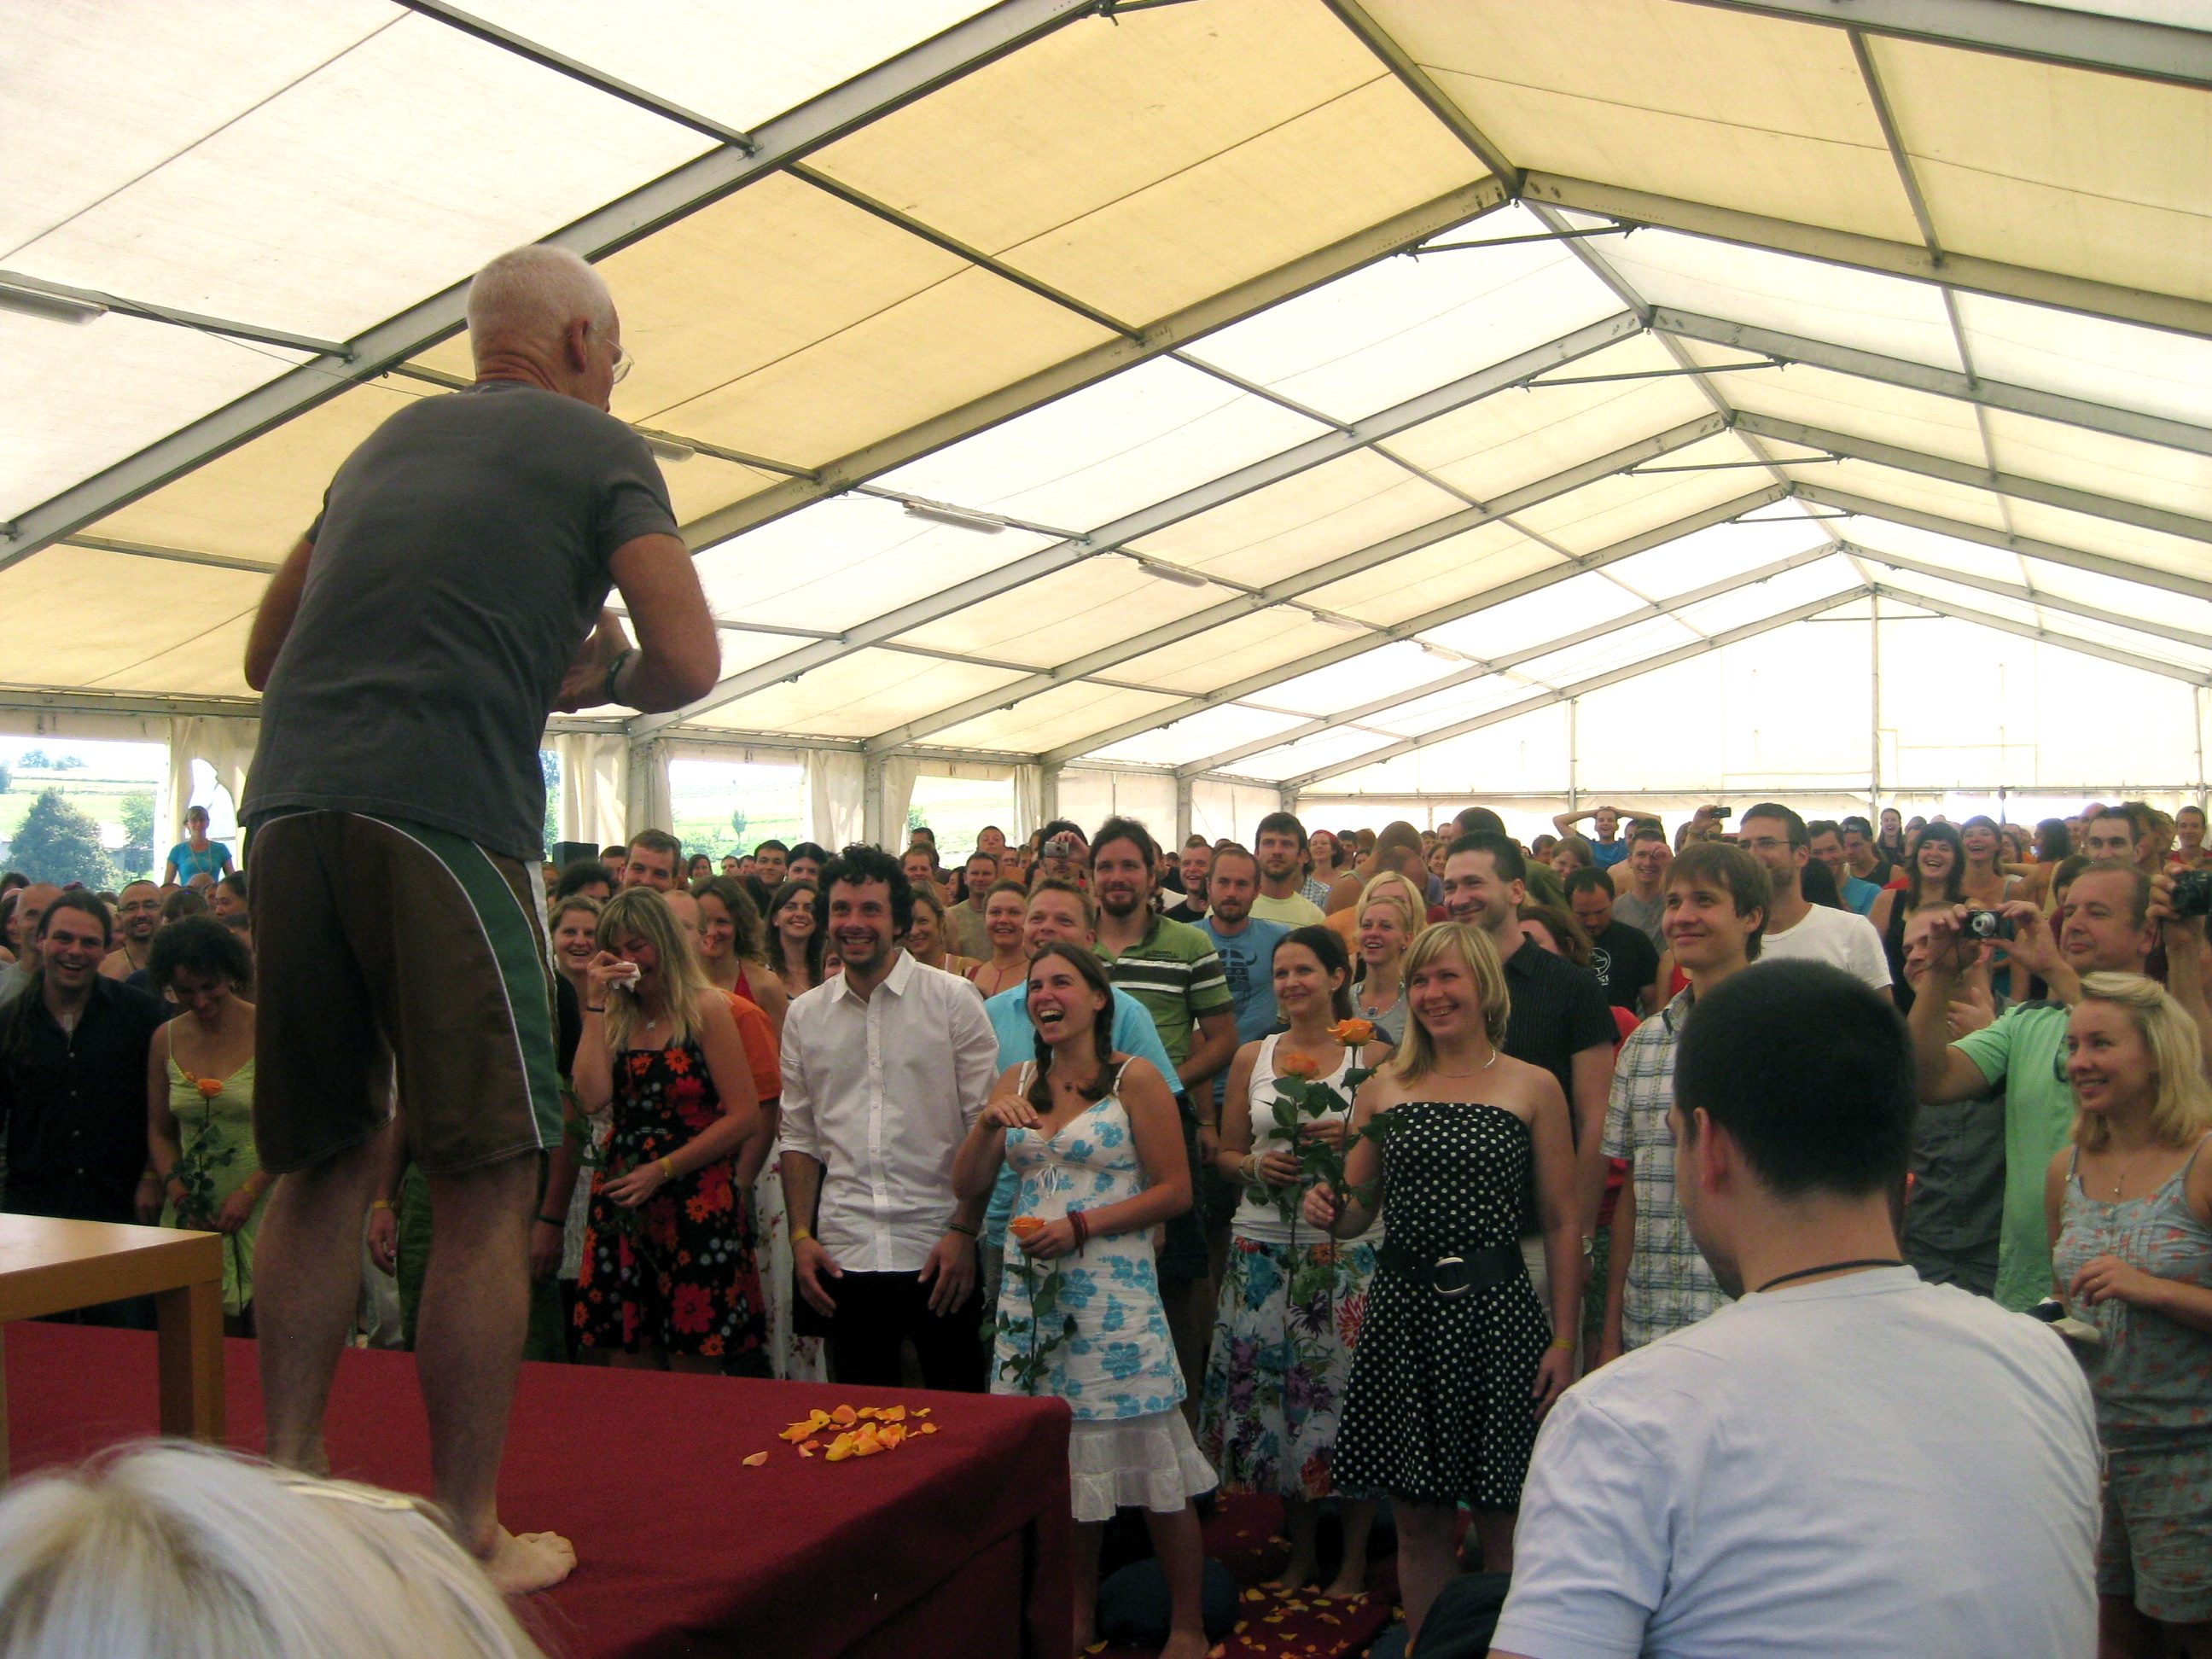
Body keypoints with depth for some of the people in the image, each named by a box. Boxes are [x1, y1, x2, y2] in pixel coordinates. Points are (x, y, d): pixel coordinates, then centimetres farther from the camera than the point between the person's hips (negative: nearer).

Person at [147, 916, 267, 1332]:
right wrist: (175, 1186, -2)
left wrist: (248, 1193, -15)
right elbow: (159, 1131, 15)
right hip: (193, 1218, 3)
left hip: (263, 1209, -3)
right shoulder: (165, 1041, 8)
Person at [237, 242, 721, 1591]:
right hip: (445, 812, -6)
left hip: (291, 806, 6)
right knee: (488, 1185, 0)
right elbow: (688, 665, -3)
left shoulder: (389, 442, 26)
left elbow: (265, 655, 30)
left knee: (324, 1163, 15)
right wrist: (592, 678, 18)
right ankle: (470, 1539, 5)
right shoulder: (600, 450, 8)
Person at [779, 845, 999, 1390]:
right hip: (844, 1257, 3)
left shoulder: (954, 1000, -1)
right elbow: (799, 1136, 13)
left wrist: (963, 1231, -10)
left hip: (937, 1253, -3)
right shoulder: (804, 1014, 9)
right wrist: (801, 1237, 3)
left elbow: (985, 1125, -3)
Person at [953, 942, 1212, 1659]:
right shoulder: (1017, 1083, 11)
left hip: (1113, 1289, -5)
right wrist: (988, 1124, -9)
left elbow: (1175, 1189, -8)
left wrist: (1081, 1226, -14)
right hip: (1032, 1289, 5)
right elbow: (967, 1190, 9)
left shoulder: (1134, 1079, -4)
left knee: (1148, 1461, -3)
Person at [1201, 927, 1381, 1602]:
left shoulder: (1370, 1057, 1)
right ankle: (1300, 1550, 22)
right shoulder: (1252, 1057, 10)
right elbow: (1224, 1152, 13)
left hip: (1346, 1246, -3)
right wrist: (1256, 1165, -7)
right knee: (1271, 1388, 6)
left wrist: (1351, 1140, -15)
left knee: (1343, 1386, -2)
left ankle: (1355, 1558, 13)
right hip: (1262, 1247, 3)